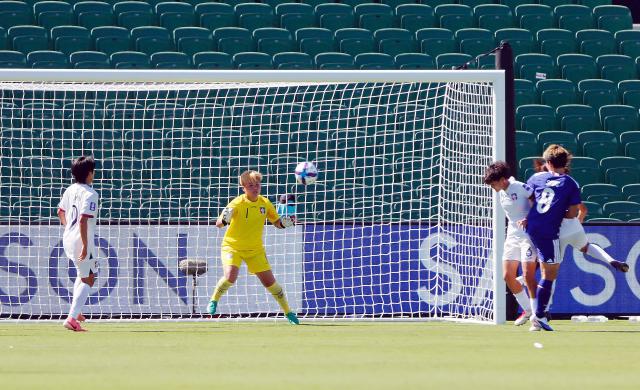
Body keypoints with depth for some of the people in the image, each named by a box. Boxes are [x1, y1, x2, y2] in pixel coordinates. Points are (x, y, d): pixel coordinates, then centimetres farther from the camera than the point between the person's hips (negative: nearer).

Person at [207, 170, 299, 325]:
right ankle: (213, 301, 0)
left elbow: (277, 223, 8)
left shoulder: (265, 203, -5)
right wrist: (224, 220, -46)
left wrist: (284, 222, -15)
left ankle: (288, 312, 19)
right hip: (232, 246, -3)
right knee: (230, 277, -27)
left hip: (255, 249, 4)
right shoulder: (238, 203, -18)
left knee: (270, 281, 2)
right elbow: (218, 224, -23)